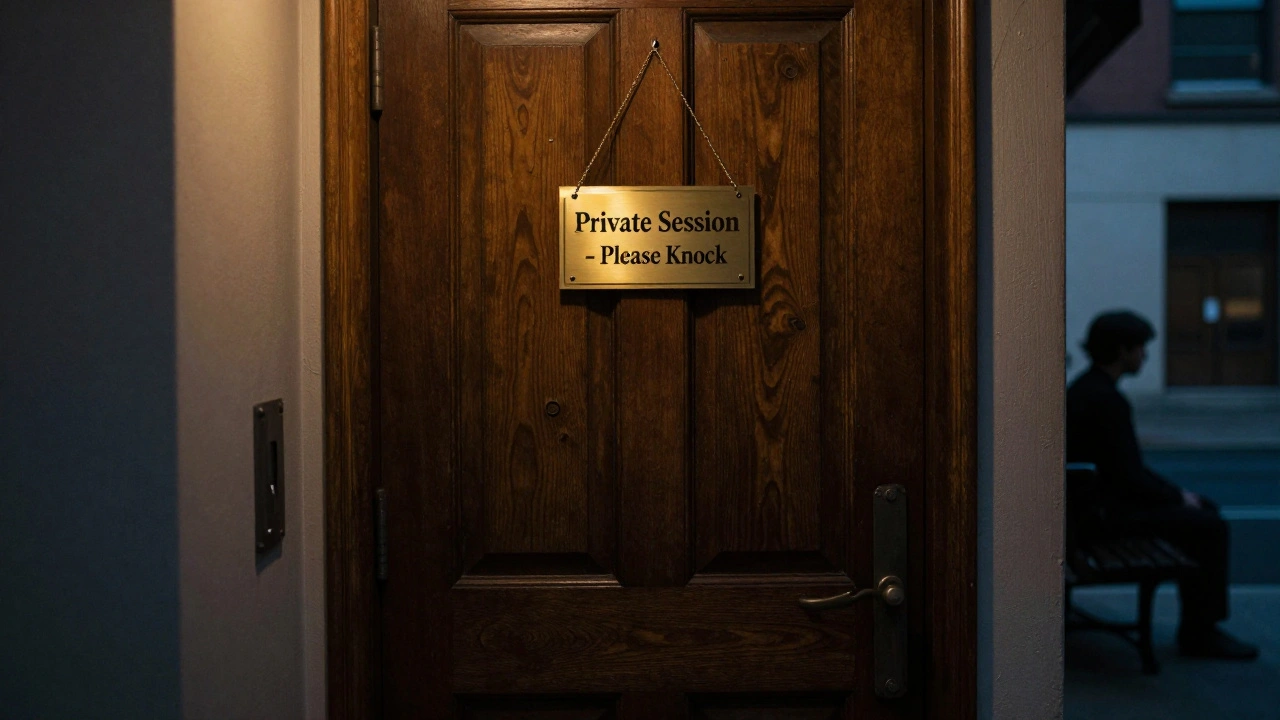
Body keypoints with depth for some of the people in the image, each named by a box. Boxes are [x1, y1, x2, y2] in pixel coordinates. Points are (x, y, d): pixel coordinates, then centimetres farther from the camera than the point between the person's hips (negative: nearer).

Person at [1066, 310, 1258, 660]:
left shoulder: (1085, 386, 10)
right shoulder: (1108, 401, -23)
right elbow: (1129, 478, -23)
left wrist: (1174, 492, 12)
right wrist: (1178, 497, -7)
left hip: (1096, 494, 11)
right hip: (1109, 509, -11)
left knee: (1206, 510, 16)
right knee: (1212, 529, -9)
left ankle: (1196, 621, 19)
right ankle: (1200, 632, 4)